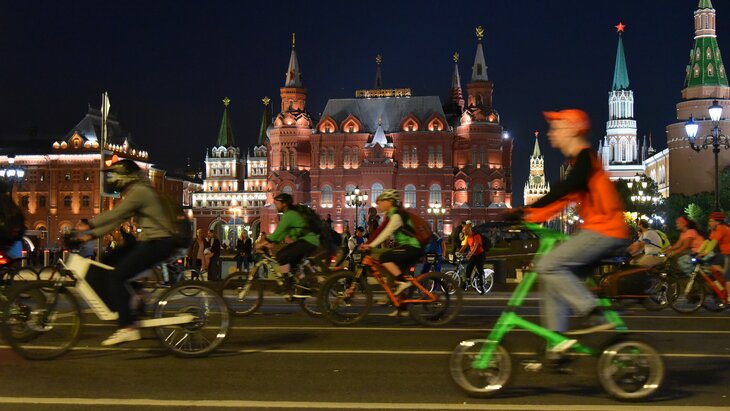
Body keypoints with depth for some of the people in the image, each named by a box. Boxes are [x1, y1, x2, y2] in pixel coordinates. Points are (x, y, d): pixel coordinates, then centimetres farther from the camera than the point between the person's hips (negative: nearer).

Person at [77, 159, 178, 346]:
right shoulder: (134, 192, 21)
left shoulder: (138, 191, -11)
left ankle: (127, 328, -14)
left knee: (116, 276, -12)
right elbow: (117, 219, 18)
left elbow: (115, 214, -20)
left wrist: (89, 226, -18)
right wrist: (92, 234, 11)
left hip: (158, 243, -10)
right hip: (151, 241, 10)